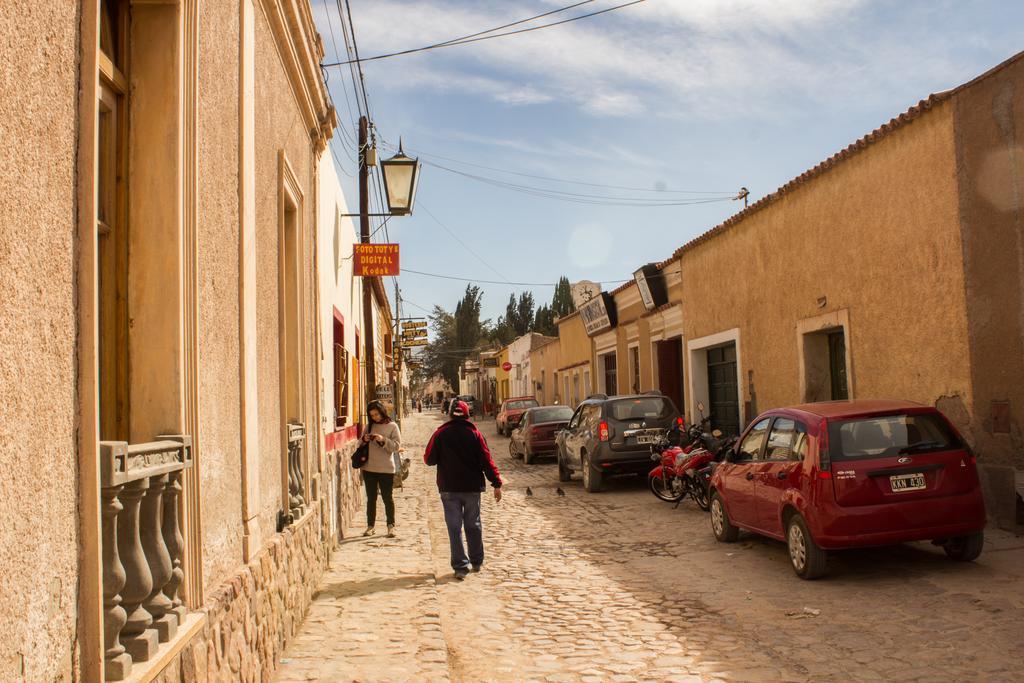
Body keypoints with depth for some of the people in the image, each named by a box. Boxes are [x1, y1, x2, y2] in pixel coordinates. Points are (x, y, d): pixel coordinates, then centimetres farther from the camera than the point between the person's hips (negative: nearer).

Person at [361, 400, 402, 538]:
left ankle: (391, 526, 10)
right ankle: (370, 526, 17)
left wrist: (383, 440, -21)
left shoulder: (392, 426, -2)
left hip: (386, 469, -4)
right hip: (369, 468, 4)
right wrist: (364, 440, -7)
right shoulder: (369, 427, 10)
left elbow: (397, 446, -8)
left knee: (388, 498, 2)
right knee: (371, 498, 9)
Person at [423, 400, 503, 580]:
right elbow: (486, 460, -6)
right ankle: (477, 562, 24)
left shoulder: (440, 434, -4)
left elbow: (429, 459, -2)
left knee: (455, 528, 1)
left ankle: (460, 566, -4)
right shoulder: (474, 434, -2)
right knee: (473, 525, 15)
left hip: (449, 488, -1)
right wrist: (496, 484, -3)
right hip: (472, 486, 1)